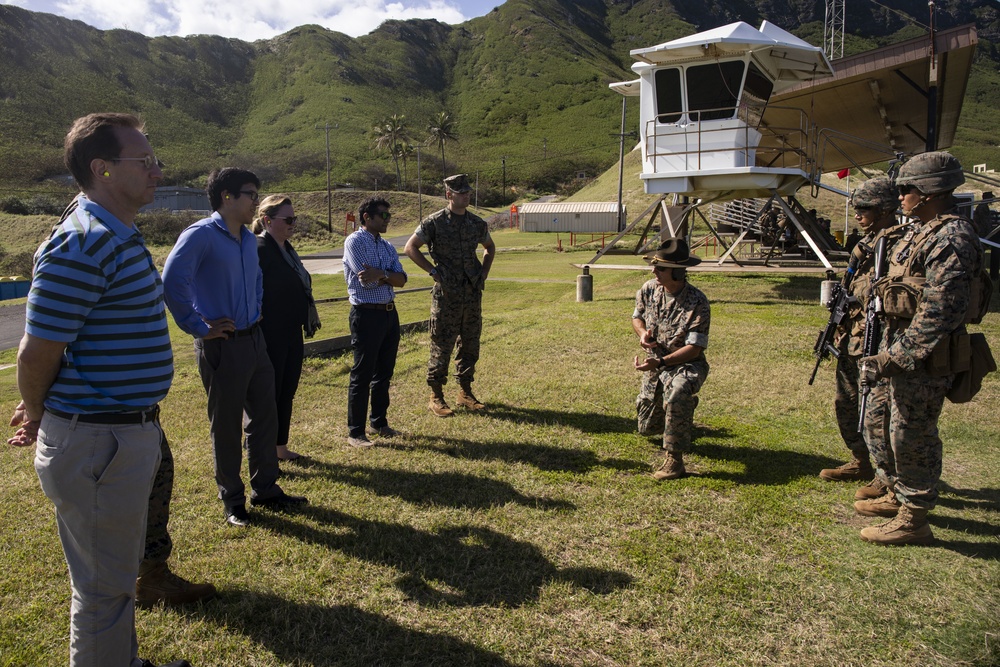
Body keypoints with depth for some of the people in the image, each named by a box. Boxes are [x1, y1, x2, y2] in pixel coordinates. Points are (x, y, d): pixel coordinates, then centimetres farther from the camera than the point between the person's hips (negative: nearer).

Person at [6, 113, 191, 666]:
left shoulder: (119, 237, 11)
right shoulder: (83, 245, -22)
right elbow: (36, 354, -18)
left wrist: (40, 409, 17)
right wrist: (39, 416, 0)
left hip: (129, 431, 10)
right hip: (97, 442, -10)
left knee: (118, 575, 25)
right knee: (104, 588, 8)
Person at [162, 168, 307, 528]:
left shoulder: (249, 239, 12)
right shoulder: (201, 235, -14)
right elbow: (172, 282, -25)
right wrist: (199, 327, -19)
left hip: (254, 339, 8)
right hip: (221, 346, -8)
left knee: (265, 417, 14)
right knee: (227, 426, 6)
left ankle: (266, 489, 29)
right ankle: (232, 500, 22)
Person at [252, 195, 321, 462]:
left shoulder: (286, 248, 12)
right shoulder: (258, 250, -16)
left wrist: (309, 318, 15)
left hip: (292, 335, 9)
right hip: (270, 338, -9)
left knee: (286, 393, 17)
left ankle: (280, 447, 30)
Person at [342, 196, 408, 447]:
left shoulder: (387, 246, 13)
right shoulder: (354, 242, -8)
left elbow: (401, 279, 0)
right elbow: (367, 280, -19)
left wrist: (380, 274, -16)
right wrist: (388, 276, -4)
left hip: (390, 312, 7)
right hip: (367, 314, -7)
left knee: (384, 373, 15)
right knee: (362, 375, -1)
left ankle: (379, 422, 29)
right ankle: (355, 432, 8)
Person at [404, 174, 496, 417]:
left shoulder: (477, 223, 8)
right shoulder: (434, 222, -7)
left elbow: (490, 247, 25)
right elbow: (410, 248, -5)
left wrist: (484, 272, 12)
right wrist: (433, 271, -10)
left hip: (473, 292, 5)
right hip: (447, 294, -5)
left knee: (470, 344, 10)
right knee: (442, 345, -1)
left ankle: (465, 392, 23)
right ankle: (436, 397, 10)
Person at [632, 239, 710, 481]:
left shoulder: (697, 302, -24)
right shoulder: (649, 289, -7)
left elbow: (694, 348, -26)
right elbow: (637, 316, 11)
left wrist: (661, 362, -36)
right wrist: (642, 333, -12)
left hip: (687, 364, -6)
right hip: (655, 364, 6)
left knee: (677, 393, -43)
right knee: (647, 428, 16)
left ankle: (675, 459, -29)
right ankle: (684, 407, 48)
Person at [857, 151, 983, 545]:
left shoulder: (952, 239, -19)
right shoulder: (919, 232, 13)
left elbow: (939, 314, -25)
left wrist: (891, 360, -24)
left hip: (924, 359, -10)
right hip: (899, 348, 10)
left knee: (911, 435, 0)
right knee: (878, 421, 19)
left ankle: (913, 520, 14)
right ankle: (895, 494, 36)